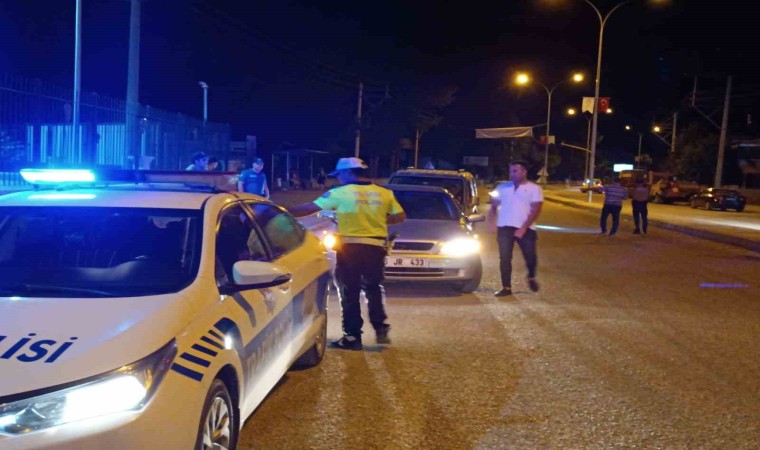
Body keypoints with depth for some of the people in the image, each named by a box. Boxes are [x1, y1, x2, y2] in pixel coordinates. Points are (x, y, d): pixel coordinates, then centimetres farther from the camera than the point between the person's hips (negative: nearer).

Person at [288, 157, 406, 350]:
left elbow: (309, 208, -1)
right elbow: (400, 216, 6)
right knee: (373, 289, 21)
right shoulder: (384, 193, 6)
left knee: (349, 293, 5)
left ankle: (353, 337, 7)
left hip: (350, 246, -4)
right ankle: (381, 329, 16)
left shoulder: (341, 193, -4)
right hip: (375, 247, 4)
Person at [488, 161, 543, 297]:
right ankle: (506, 287, 8)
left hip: (525, 229, -2)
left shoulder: (534, 189, 1)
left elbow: (535, 210, -7)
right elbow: (494, 205, 14)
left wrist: (523, 228, -17)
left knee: (530, 257, -1)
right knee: (504, 258, 0)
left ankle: (531, 277, 31)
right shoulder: (503, 187, 11)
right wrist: (492, 221, -5)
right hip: (504, 228, 3)